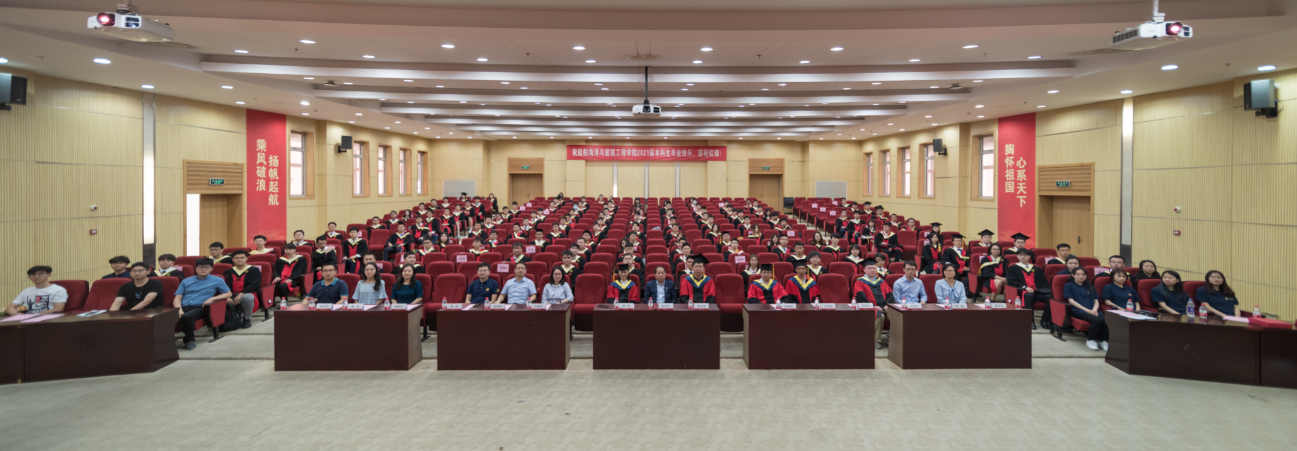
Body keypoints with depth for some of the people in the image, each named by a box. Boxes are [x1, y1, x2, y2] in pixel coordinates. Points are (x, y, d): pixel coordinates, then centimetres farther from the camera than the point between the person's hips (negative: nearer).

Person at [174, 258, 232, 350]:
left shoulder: (217, 281, 17)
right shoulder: (186, 281, 24)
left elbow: (228, 294, 16)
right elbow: (177, 298, 16)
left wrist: (212, 299, 0)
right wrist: (179, 309, -6)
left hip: (199, 307, -3)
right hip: (183, 307, 3)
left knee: (186, 317, -39)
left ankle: (189, 340, -19)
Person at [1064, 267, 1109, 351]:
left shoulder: (1090, 286, 27)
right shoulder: (1069, 286, 12)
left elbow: (1096, 301, 18)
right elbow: (1071, 301, 0)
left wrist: (1094, 310, -6)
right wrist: (1087, 310, -11)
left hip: (1093, 310, 4)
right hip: (1078, 311, -4)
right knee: (1097, 320, -35)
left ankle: (1103, 341, -22)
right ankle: (1090, 340, -16)